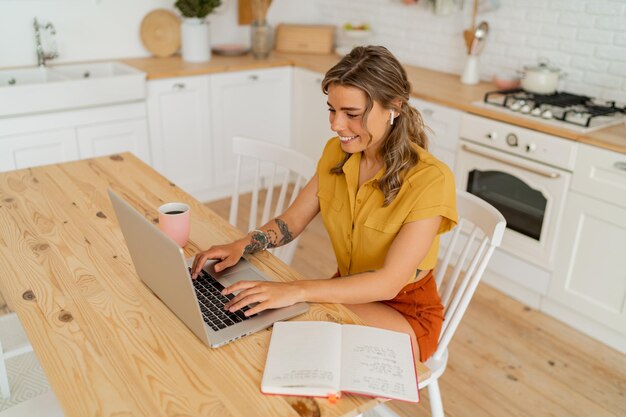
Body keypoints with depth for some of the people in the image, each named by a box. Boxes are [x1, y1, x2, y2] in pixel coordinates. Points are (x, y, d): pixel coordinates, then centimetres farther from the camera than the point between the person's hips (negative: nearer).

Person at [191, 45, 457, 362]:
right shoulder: (336, 153, -5)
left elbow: (388, 282, -29)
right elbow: (292, 221, 1)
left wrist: (296, 291, -40)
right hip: (350, 291, 5)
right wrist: (240, 246, -19)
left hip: (406, 312, -5)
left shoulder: (430, 180, -25)